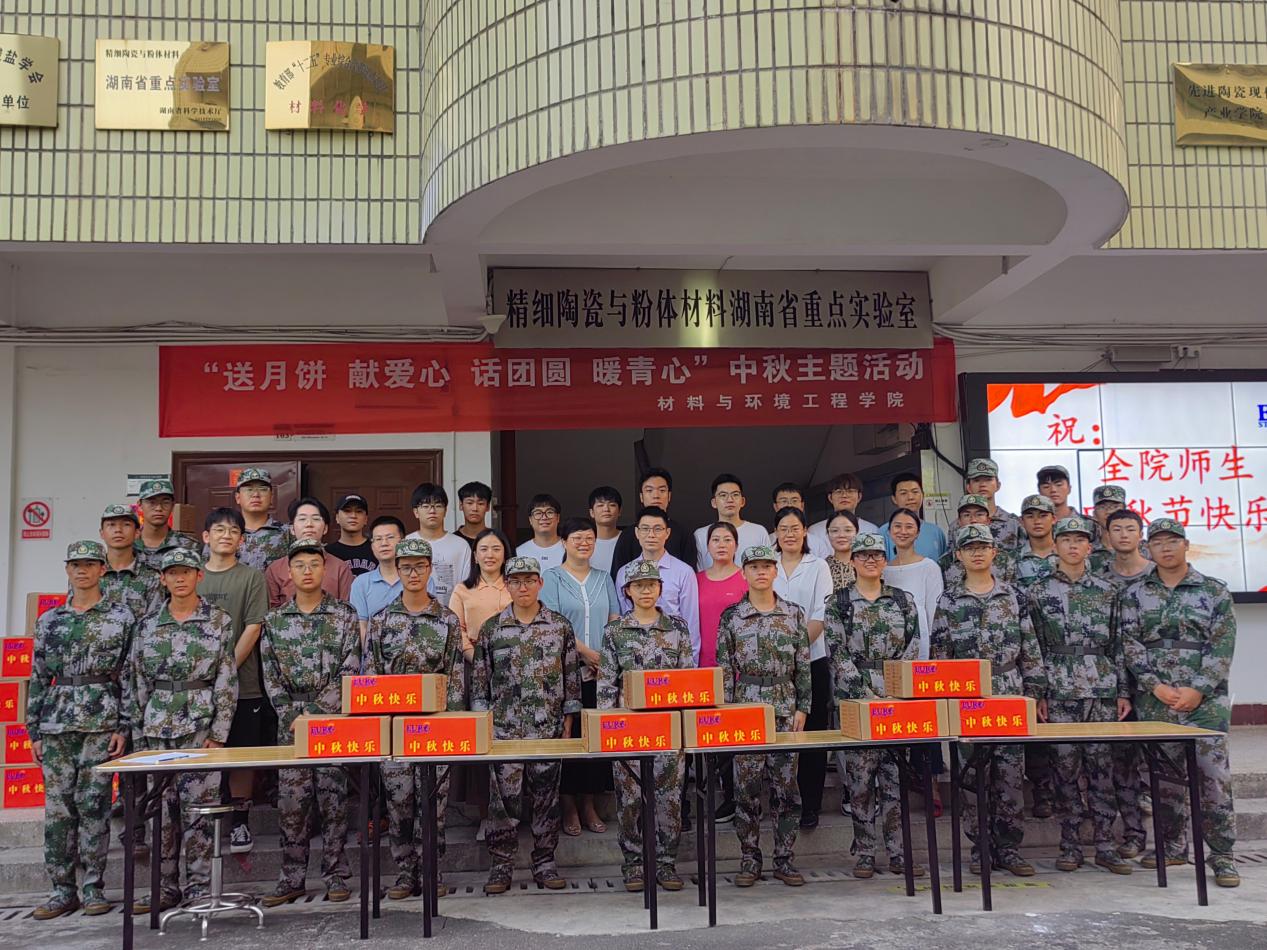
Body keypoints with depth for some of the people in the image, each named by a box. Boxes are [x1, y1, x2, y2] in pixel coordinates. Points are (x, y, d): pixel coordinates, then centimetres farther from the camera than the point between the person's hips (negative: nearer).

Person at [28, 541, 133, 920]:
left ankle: (93, 888, 7)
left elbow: (130, 676, 0)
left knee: (93, 805, -2)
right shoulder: (49, 621, 11)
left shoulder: (121, 617, 2)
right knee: (57, 807, 4)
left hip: (100, 723, -3)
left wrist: (123, 727, -6)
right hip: (55, 724, 3)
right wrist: (34, 730, 8)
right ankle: (62, 890, 13)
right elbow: (38, 679, 13)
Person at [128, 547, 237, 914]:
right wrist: (138, 733, 6)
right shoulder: (148, 625, 9)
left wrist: (218, 733, -9)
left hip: (200, 725, -3)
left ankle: (199, 885, 7)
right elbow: (136, 682, 11)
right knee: (162, 809, 7)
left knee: (198, 807, -2)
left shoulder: (219, 621, 0)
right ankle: (165, 887, 16)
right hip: (157, 728, 3)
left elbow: (227, 681, -3)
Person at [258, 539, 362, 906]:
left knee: (333, 798, 1)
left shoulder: (344, 615, 1)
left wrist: (317, 713, -11)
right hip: (291, 721, 2)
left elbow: (350, 671, -5)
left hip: (334, 719, -2)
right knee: (291, 800, 3)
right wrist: (291, 716, -6)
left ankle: (336, 876, 10)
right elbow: (271, 675, 6)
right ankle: (291, 879, 12)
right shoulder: (274, 620, 8)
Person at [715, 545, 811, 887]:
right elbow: (724, 669, 2)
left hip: (786, 709, 1)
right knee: (747, 785, 1)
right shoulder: (731, 616, 2)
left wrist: (802, 708, 0)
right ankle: (749, 859, 12)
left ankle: (784, 858, 14)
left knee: (786, 785, 3)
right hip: (746, 707, -1)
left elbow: (804, 667, 6)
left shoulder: (794, 614, 5)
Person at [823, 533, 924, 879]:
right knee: (859, 777, 0)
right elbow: (837, 655, -5)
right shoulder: (837, 602, 2)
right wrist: (867, 695, -13)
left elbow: (912, 649, 4)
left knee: (895, 776, 3)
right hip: (856, 700, -2)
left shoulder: (903, 600, 9)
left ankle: (898, 853, 10)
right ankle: (865, 854, 8)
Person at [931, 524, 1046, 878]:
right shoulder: (948, 601, 3)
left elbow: (1030, 649, 8)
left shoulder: (1013, 596, 7)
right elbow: (939, 654, 4)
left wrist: (1033, 692, 3)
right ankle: (981, 847, 13)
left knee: (1010, 774, 2)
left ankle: (1008, 848, 12)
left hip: (1010, 699, 1)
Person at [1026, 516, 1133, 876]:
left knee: (1102, 765, 2)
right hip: (1059, 692, -2)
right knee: (1065, 766, 0)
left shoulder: (1105, 590, 9)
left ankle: (1106, 845, 10)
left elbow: (1117, 644, 11)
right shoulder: (1037, 591, 3)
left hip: (1102, 690, 2)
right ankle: (1070, 846, 9)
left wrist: (1123, 691, 6)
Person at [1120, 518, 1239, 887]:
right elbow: (1130, 643, 2)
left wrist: (1197, 690, -12)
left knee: (1214, 775, -6)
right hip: (1154, 700, 2)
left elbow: (1222, 647, -3)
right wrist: (1156, 686, -9)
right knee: (1165, 775, 9)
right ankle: (1172, 846, 22)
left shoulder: (1214, 591, 3)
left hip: (1205, 699, -2)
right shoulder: (1134, 594, 8)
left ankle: (1222, 855, 4)